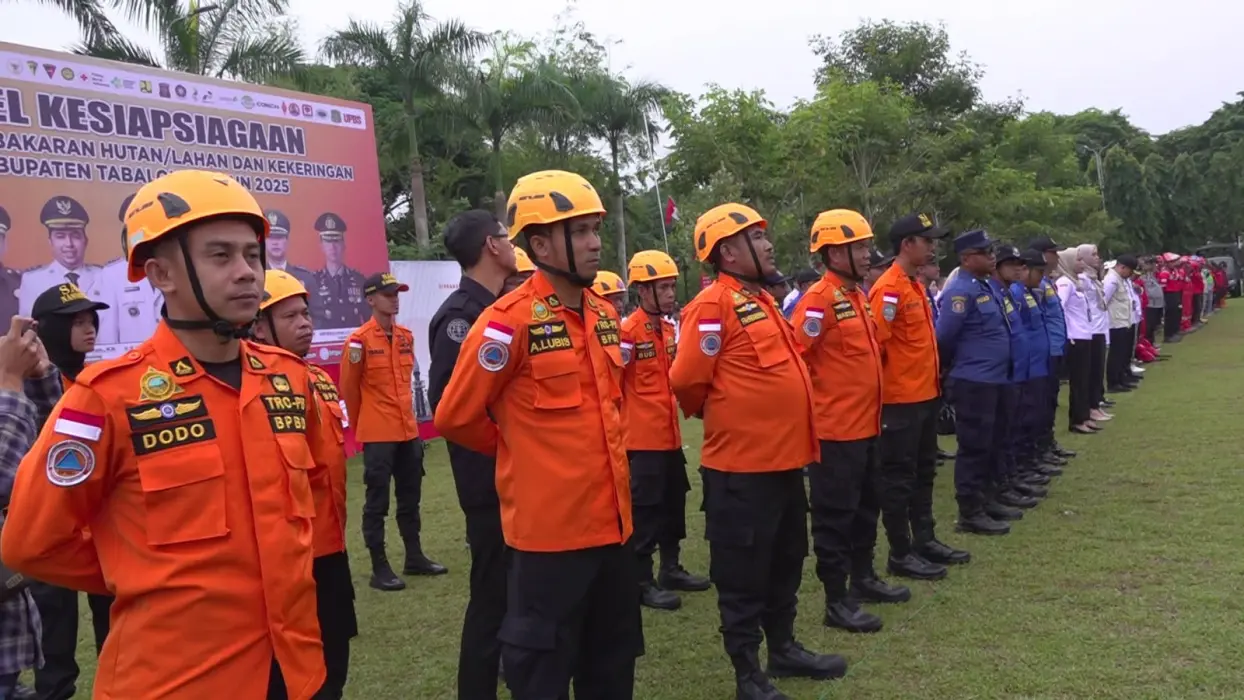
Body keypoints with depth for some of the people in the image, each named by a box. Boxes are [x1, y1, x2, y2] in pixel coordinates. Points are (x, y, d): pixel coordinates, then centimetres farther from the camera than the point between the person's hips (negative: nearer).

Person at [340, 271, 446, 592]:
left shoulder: (406, 336, 7)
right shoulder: (359, 340, -11)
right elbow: (349, 388, -4)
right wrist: (362, 425, 6)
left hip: (408, 430, 7)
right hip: (377, 434, -6)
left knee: (410, 496, 15)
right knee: (377, 501, 1)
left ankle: (415, 557, 27)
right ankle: (379, 568, 8)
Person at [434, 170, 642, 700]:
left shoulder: (604, 314, 8)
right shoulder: (510, 321, -15)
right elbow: (456, 418, -8)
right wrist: (522, 451, 5)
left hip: (611, 522, 7)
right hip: (548, 529, -7)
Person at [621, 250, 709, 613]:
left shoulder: (669, 328, 10)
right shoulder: (628, 331, -17)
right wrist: (629, 417, -9)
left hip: (670, 434, 8)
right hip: (642, 437, -8)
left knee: (673, 503, 16)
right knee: (645, 509, -1)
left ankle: (671, 569, 30)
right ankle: (643, 582, 8)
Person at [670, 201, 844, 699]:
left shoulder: (760, 299, 13)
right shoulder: (714, 304, -16)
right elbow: (687, 381, -17)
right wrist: (723, 417, 1)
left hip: (784, 458, 9)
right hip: (742, 465, -9)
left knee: (786, 562, 21)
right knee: (744, 573, 4)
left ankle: (784, 648, 37)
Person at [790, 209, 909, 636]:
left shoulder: (858, 296, 12)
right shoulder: (819, 300, -16)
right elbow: (794, 358, -20)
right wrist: (813, 406, -13)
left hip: (865, 425, 9)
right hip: (835, 429, -9)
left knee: (865, 507, 20)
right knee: (835, 514, -1)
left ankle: (863, 578, 35)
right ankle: (836, 601, 7)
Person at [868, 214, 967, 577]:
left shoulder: (914, 286, 13)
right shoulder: (888, 289, -17)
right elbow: (875, 345, -20)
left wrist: (933, 381, 19)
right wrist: (888, 386, -14)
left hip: (925, 395, 10)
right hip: (901, 400, -10)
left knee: (923, 473, 17)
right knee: (899, 477, 0)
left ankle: (925, 540, 29)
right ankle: (900, 554, 8)